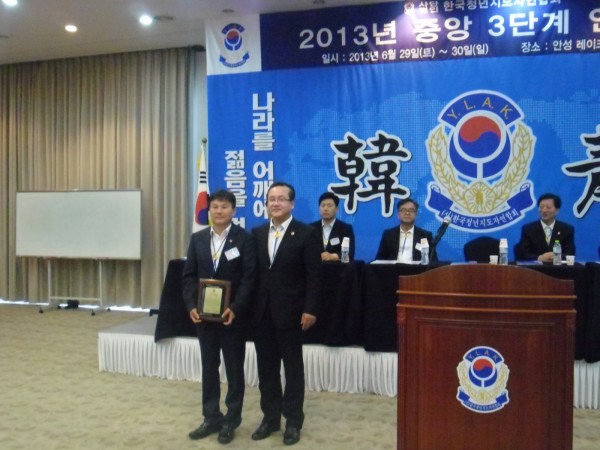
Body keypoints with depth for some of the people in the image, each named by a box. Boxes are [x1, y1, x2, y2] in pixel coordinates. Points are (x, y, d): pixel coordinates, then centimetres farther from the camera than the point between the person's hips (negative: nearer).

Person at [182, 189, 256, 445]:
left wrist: (235, 308, -21)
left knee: (234, 369, 8)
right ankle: (211, 418, 26)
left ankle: (231, 420, 23)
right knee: (209, 368, 13)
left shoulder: (244, 238, -6)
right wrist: (192, 306, -8)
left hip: (232, 314, -4)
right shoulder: (198, 239, 7)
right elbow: (189, 275, 5)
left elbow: (249, 278, -12)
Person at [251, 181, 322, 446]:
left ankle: (293, 421, 17)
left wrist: (310, 310, -14)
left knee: (293, 367, 6)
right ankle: (270, 417, 24)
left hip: (289, 312, -4)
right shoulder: (257, 233, 10)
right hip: (261, 312, 5)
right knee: (266, 367, 11)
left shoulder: (306, 234, -5)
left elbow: (314, 275, -9)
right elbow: (252, 271, 8)